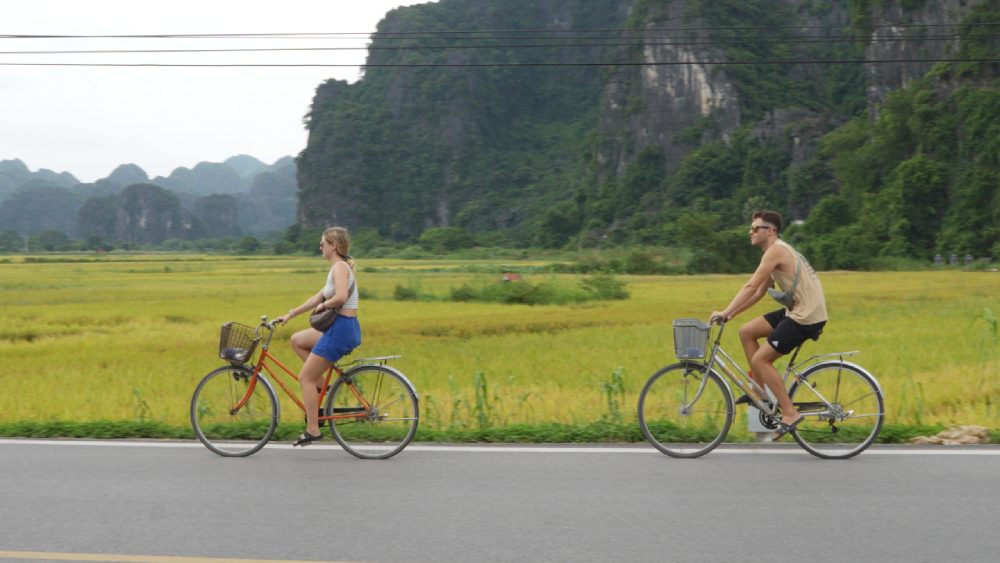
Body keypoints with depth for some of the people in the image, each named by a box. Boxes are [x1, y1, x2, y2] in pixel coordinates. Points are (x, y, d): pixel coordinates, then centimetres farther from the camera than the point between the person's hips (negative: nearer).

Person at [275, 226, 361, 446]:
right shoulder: (338, 268, 17)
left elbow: (341, 297, -30)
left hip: (341, 328, -10)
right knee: (297, 340, 22)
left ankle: (313, 430, 1)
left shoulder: (340, 267, -14)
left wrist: (323, 305, -11)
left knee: (305, 378, -2)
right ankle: (320, 384, 18)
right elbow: (318, 297, 22)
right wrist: (289, 315, 22)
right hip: (339, 327, 10)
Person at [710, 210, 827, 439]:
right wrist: (731, 314, 13)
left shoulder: (776, 251, -14)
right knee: (746, 332, 11)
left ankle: (790, 413, -5)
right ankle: (760, 390, 16)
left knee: (760, 359, -9)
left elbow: (751, 286, -20)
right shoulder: (778, 251, 17)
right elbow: (759, 292, 18)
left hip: (806, 317, -10)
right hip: (797, 311, 10)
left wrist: (725, 312, -19)